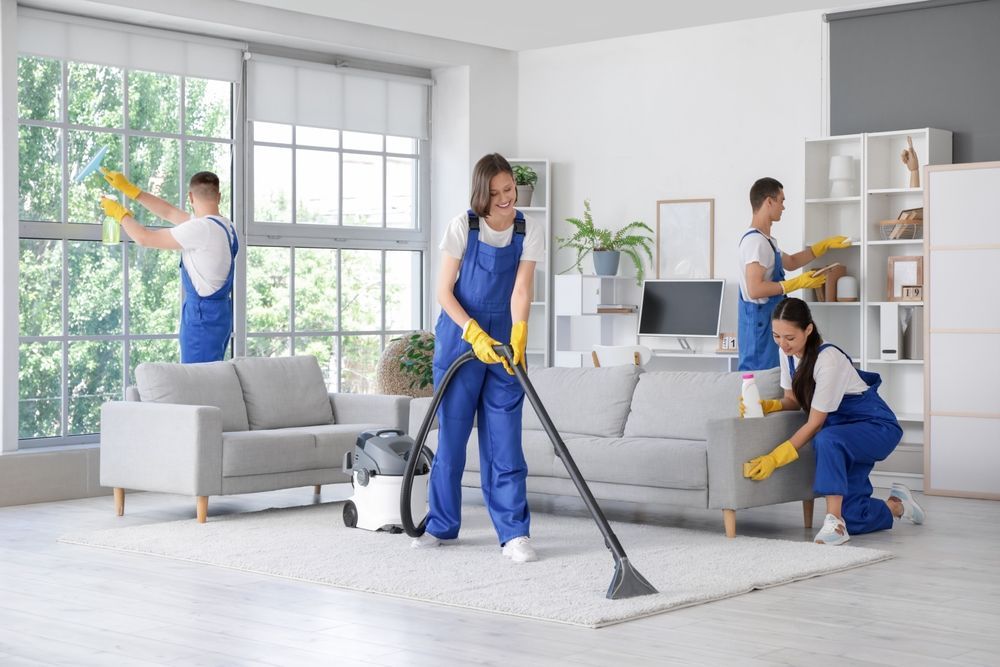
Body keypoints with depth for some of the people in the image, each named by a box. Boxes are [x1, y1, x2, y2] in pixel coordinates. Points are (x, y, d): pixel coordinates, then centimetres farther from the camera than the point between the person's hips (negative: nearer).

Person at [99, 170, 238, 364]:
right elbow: (169, 212, 19)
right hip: (219, 313, 9)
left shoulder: (202, 228, -18)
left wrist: (120, 213, 7)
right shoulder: (224, 226, 11)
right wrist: (128, 188, 21)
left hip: (203, 315, -9)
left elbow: (145, 238, -10)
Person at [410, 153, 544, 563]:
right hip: (459, 339, -1)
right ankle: (441, 524, 19)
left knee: (504, 441, -3)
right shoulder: (462, 227, -8)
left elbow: (521, 291, -12)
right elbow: (444, 291, -8)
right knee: (451, 436, 5)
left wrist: (517, 338, -29)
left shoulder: (530, 233, -2)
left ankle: (514, 533, -2)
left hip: (503, 343, 1)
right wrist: (475, 334, -21)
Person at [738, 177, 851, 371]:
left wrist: (825, 245, 31)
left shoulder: (764, 240, 17)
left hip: (767, 321, 10)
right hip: (760, 324, -10)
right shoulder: (756, 240, -16)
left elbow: (790, 262, 34)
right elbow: (754, 289, -23)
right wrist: (798, 283, -17)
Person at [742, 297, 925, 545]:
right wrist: (766, 405, -18)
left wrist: (774, 459, -29)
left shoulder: (828, 359, -29)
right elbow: (793, 400, 5)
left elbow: (815, 423, -26)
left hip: (877, 427, -8)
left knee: (827, 439, -42)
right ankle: (896, 505, 28)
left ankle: (834, 521, -33)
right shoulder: (788, 353, -6)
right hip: (841, 428, 8)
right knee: (851, 520, -2)